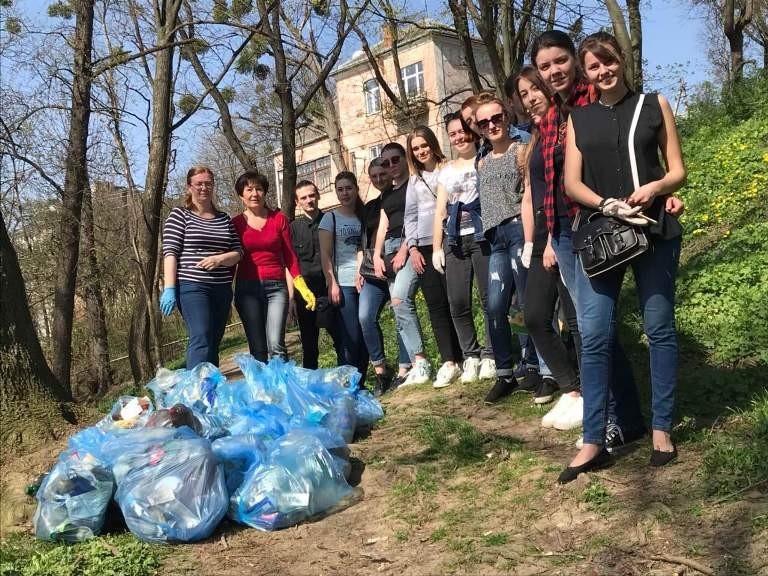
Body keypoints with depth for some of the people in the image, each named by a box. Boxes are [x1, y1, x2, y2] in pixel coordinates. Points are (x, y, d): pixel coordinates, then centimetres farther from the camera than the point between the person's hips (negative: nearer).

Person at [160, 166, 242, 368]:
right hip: (192, 287, -5)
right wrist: (169, 288, -15)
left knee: (213, 344, 7)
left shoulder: (224, 219, 17)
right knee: (201, 340, -20)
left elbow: (238, 252, 13)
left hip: (222, 289, 5)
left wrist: (219, 259, -9)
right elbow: (170, 253, -5)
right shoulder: (179, 215, 3)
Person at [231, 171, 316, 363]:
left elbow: (290, 256, 8)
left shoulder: (279, 219, 8)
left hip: (276, 287, 0)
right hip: (247, 289, 0)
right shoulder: (235, 223, 7)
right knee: (257, 349, -2)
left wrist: (303, 288, 0)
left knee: (276, 345, -15)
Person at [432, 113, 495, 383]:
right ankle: (470, 355, 11)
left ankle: (490, 355, 4)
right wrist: (436, 248, 12)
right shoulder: (446, 170, 20)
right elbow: (440, 211, 18)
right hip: (455, 242, 4)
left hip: (483, 237, -4)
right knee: (458, 302, 0)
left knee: (489, 298, -7)